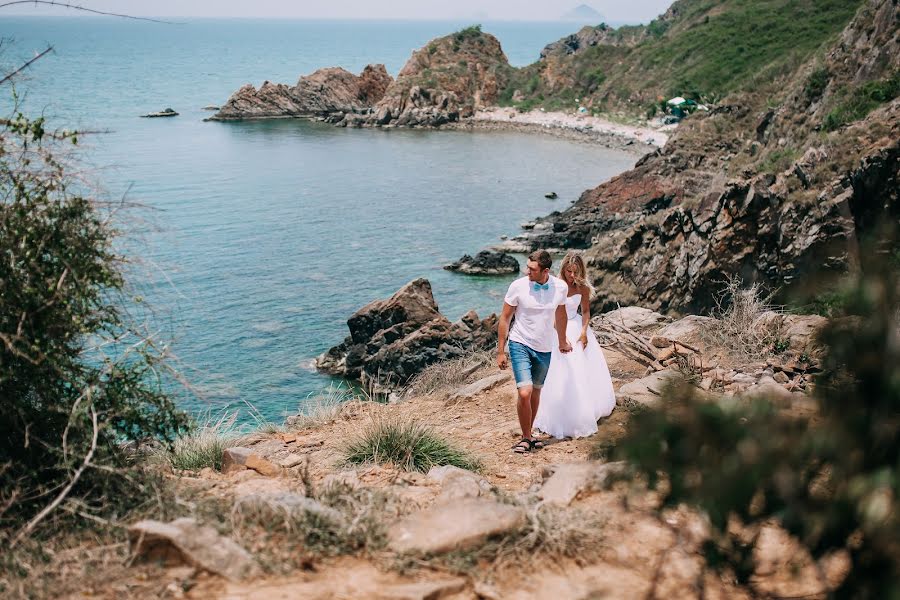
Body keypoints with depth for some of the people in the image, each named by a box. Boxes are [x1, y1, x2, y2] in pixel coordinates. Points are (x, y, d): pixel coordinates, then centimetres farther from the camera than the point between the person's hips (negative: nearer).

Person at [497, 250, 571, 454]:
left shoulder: (560, 287, -7)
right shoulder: (518, 286, -15)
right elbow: (505, 318, -6)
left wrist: (562, 341, 26)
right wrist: (501, 351, -5)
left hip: (544, 349, 4)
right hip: (520, 345, -3)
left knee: (536, 392, 14)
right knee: (524, 393, -15)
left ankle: (529, 434, 30)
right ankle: (526, 438, 2)